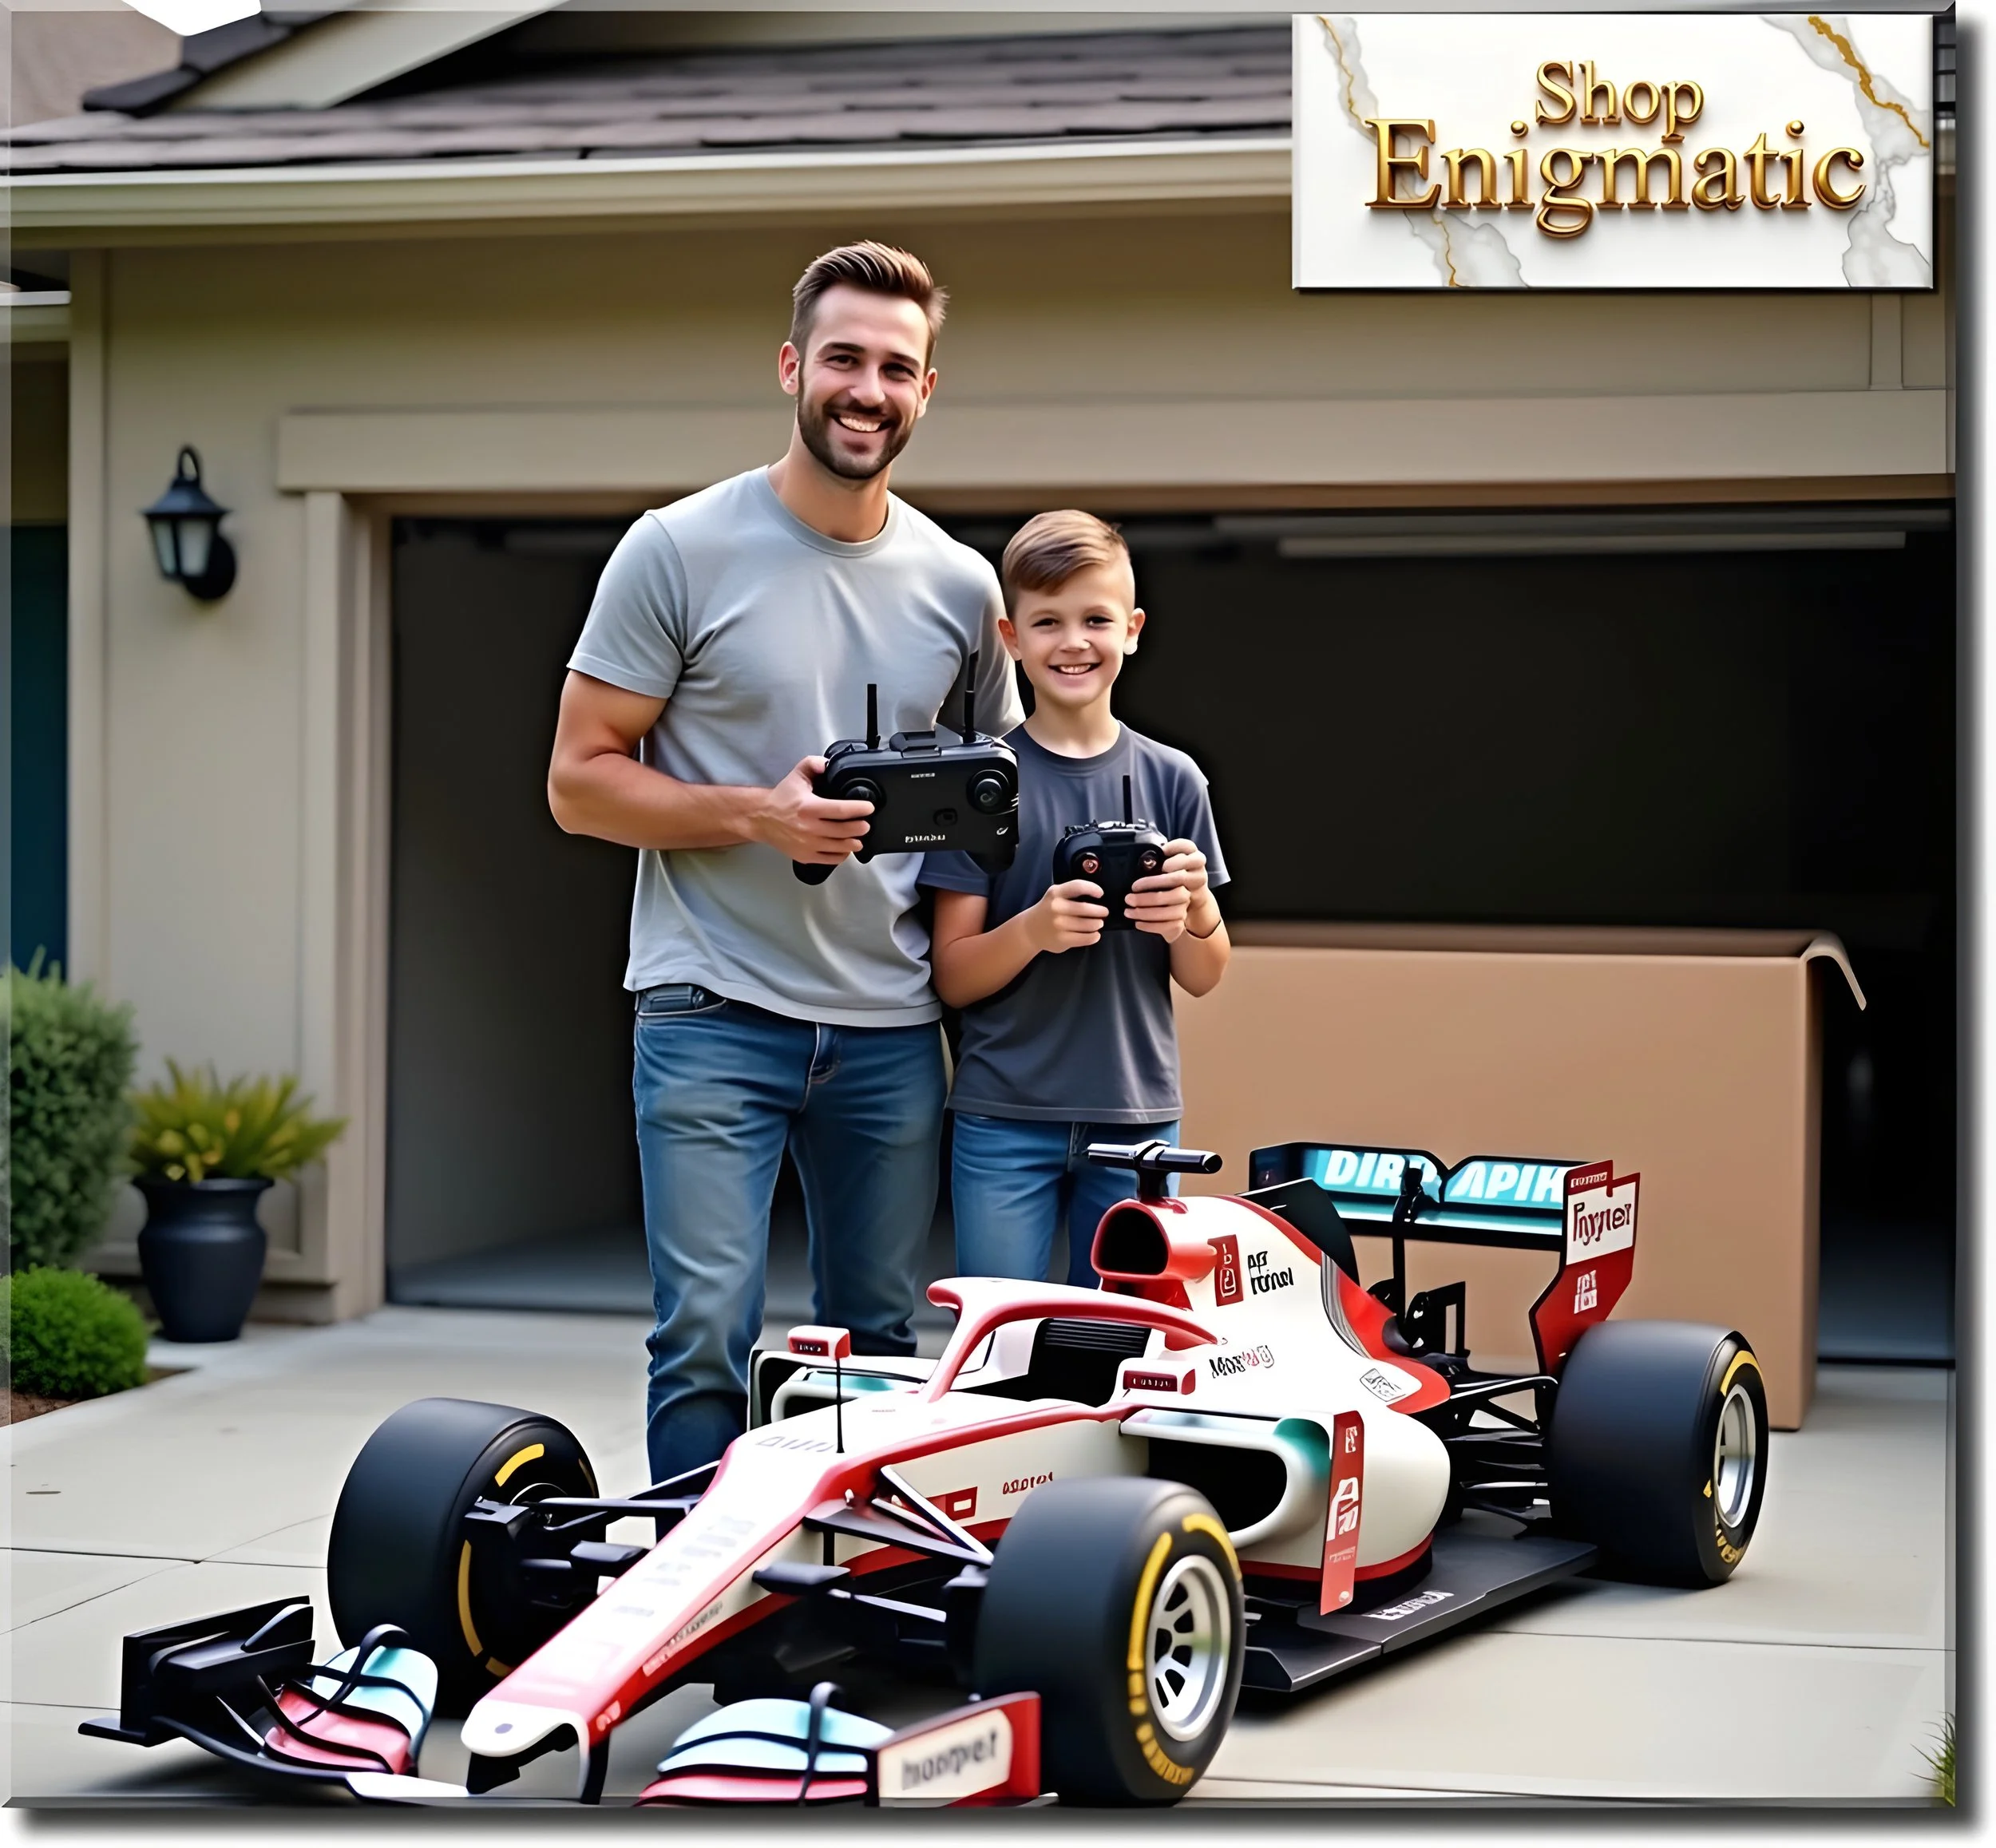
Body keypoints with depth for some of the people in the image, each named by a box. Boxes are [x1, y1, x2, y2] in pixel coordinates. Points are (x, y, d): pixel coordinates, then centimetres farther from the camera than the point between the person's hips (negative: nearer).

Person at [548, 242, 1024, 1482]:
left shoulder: (961, 586, 9)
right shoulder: (679, 552, -3)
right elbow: (581, 779, -3)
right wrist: (757, 815, -16)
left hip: (893, 1028, 4)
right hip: (714, 1014, -4)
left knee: (884, 1351, 11)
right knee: (709, 1337, -9)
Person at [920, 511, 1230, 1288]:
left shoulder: (1170, 779, 5)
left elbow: (1203, 978, 9)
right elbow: (954, 977, -2)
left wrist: (1191, 914, -13)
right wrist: (1034, 929, -20)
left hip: (1137, 1116, 2)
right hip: (1004, 1116, -2)